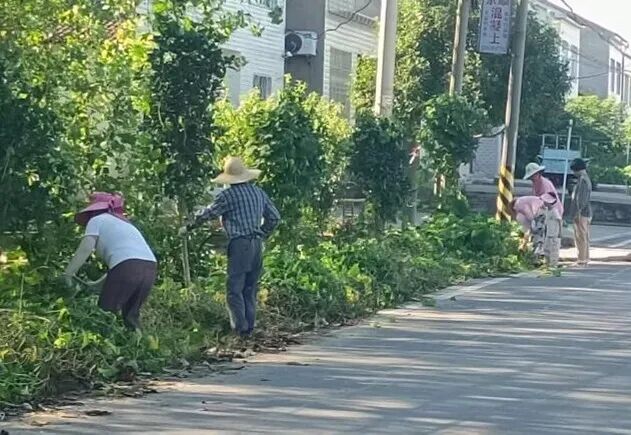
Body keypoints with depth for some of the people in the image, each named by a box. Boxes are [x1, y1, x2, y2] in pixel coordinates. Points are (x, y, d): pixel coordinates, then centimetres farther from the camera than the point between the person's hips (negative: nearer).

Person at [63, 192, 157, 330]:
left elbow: (85, 248, -1)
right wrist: (96, 284, 34)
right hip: (150, 267, 7)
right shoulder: (125, 224, 35)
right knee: (131, 315, 17)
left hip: (127, 266, -7)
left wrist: (67, 274, 3)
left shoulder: (96, 220, 14)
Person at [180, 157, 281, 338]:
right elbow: (275, 217, 17)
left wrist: (188, 227, 13)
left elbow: (206, 214, 0)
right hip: (257, 245, 7)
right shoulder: (259, 192, 12)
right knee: (250, 289, 11)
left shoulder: (228, 195, -7)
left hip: (239, 244, -7)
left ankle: (240, 328, -11)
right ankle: (249, 327, 12)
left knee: (235, 288, -5)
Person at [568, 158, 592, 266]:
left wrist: (577, 212, -22)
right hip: (586, 213, 10)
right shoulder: (586, 178, 17)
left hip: (581, 213, -10)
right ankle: (585, 259, 20)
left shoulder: (582, 179, -15)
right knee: (584, 237, 14)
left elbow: (581, 198, -22)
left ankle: (582, 260, -6)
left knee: (581, 237, -7)